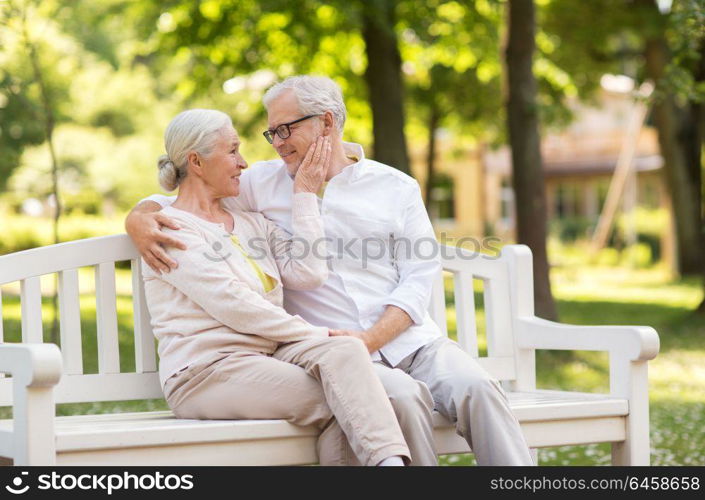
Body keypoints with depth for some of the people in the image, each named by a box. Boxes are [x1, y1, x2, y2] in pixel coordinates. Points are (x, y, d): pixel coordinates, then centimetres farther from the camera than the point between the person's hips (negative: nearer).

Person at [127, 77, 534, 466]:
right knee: (403, 396, -33)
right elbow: (179, 200, 18)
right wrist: (139, 219, -7)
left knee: (476, 388, -27)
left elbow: (419, 278, 4)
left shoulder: (396, 187, 12)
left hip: (411, 339, 2)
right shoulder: (263, 184, 14)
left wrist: (369, 339, -12)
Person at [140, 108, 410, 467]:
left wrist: (304, 195, 11)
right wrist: (316, 336, -13)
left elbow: (307, 274, 5)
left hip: (266, 355, 6)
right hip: (205, 371, -6)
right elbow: (232, 304, -13)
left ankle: (390, 461, -45)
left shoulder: (251, 223, 21)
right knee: (338, 404, -27)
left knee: (345, 351, -28)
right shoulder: (171, 228, -2)